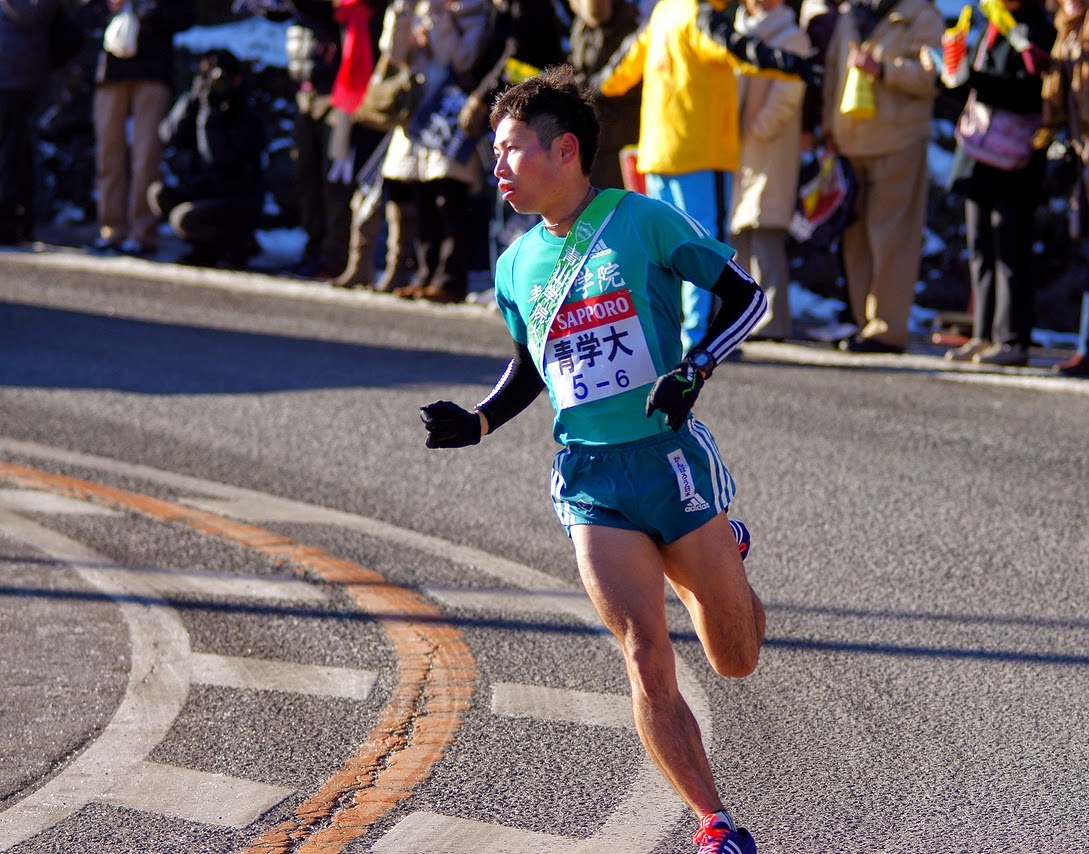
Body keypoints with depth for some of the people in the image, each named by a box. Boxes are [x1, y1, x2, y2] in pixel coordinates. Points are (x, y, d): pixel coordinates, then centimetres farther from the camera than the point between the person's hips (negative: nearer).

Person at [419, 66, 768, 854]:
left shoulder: (642, 222, -6)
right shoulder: (517, 265, 8)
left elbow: (746, 296, -2)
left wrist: (695, 369, -16)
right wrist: (478, 422, 4)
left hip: (669, 454, -2)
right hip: (590, 478, 3)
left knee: (736, 661, 9)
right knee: (646, 656, -11)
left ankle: (721, 557, 43)